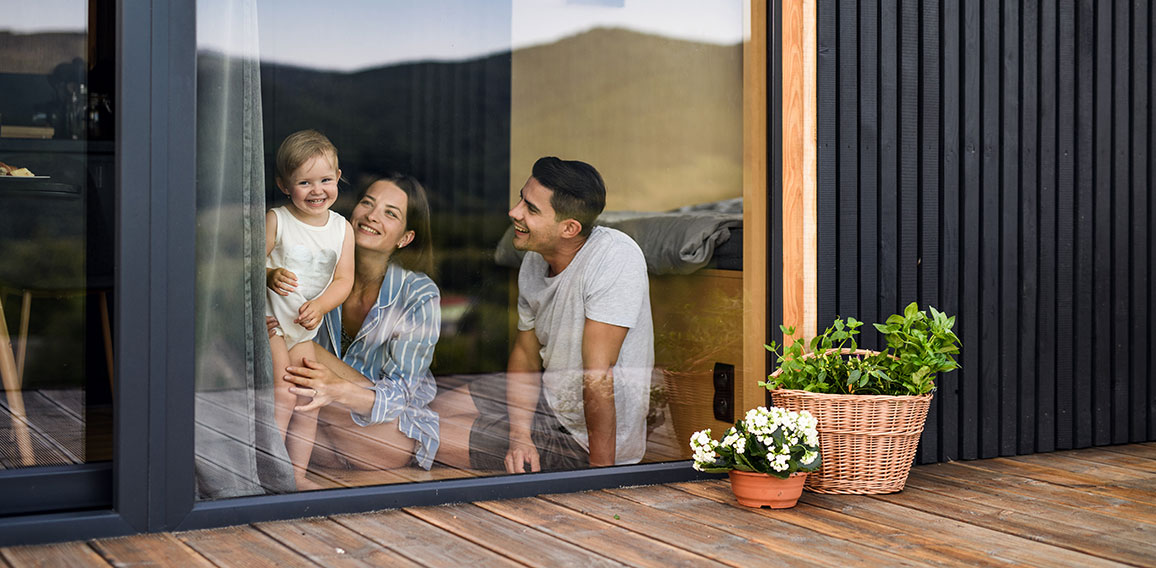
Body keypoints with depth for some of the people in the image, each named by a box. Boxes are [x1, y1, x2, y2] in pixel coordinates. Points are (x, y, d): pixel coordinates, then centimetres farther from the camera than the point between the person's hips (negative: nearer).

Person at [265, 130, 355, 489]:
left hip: (306, 327, 5)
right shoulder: (276, 221, -10)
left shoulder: (342, 228, 1)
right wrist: (269, 275, -32)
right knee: (283, 396, -13)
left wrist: (320, 305, -18)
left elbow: (343, 279, -2)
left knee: (308, 401, 7)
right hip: (270, 319, -5)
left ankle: (298, 475, 18)